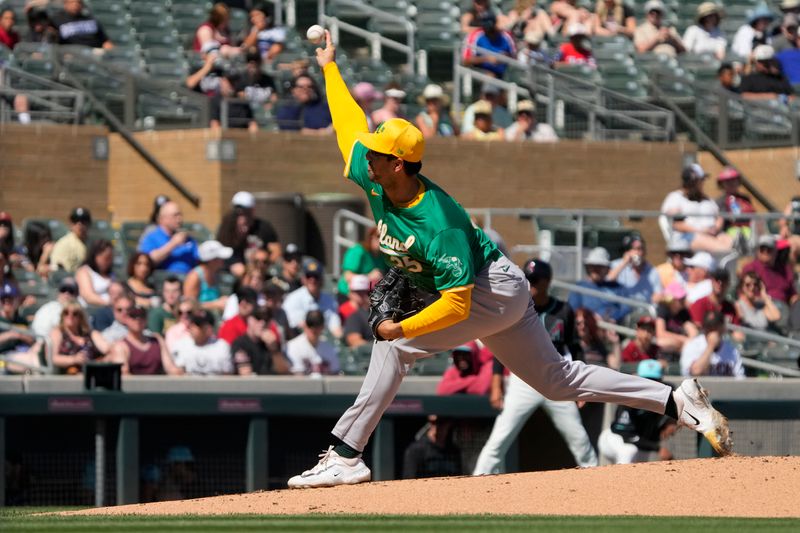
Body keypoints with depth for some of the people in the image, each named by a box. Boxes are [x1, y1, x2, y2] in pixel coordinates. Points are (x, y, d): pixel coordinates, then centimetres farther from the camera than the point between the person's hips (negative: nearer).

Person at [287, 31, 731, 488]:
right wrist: (330, 68, 17)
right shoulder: (376, 184, -7)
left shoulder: (440, 223, -30)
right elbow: (350, 124, 10)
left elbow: (456, 305, -33)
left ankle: (345, 458, -18)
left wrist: (402, 328, -31)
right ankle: (678, 402, 11)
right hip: (497, 295, 10)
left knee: (393, 346, -18)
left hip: (495, 289, -10)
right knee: (557, 380, 12)